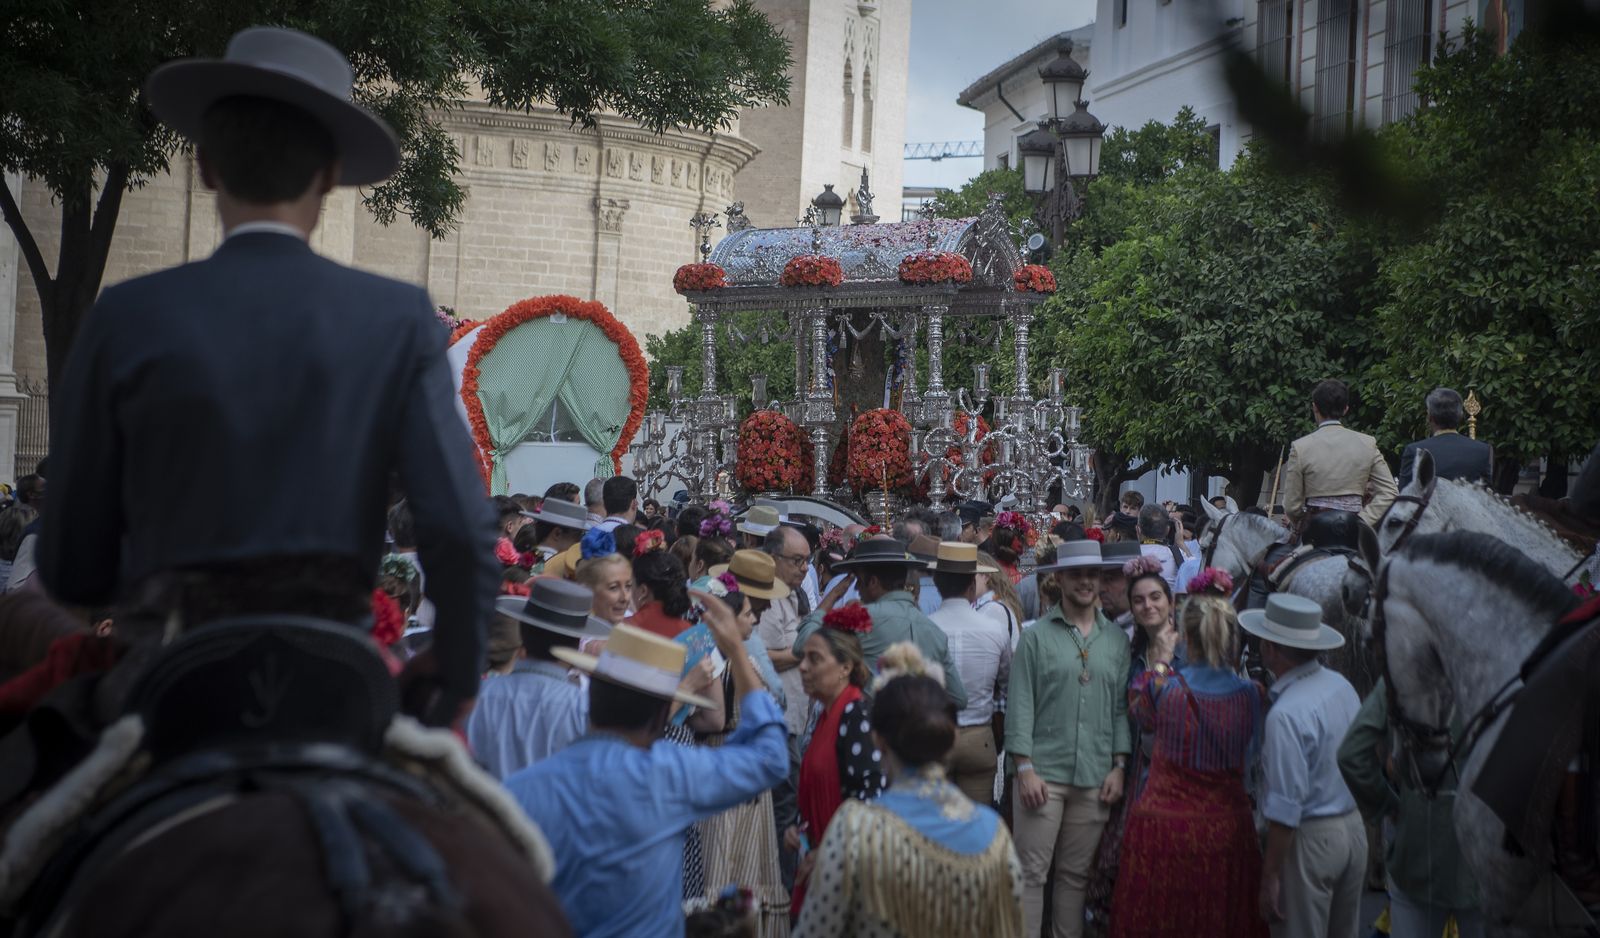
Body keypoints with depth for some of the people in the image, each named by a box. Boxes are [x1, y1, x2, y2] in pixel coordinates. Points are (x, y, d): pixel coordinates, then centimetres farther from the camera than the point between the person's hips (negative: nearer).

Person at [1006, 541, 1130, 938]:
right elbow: (1019, 706, -5)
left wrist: (1118, 767, 3)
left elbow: (1122, 707, 10)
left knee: (1076, 874, 11)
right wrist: (1025, 769, -10)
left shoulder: (1117, 640, 8)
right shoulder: (1036, 636, -2)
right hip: (1043, 772, -3)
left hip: (1096, 778, 3)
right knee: (1032, 872, -1)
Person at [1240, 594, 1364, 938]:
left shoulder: (1287, 714, -24)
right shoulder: (1342, 685, 0)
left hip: (1310, 838, -8)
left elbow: (1285, 808, -23)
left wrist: (1270, 877, -17)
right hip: (1354, 828, 8)